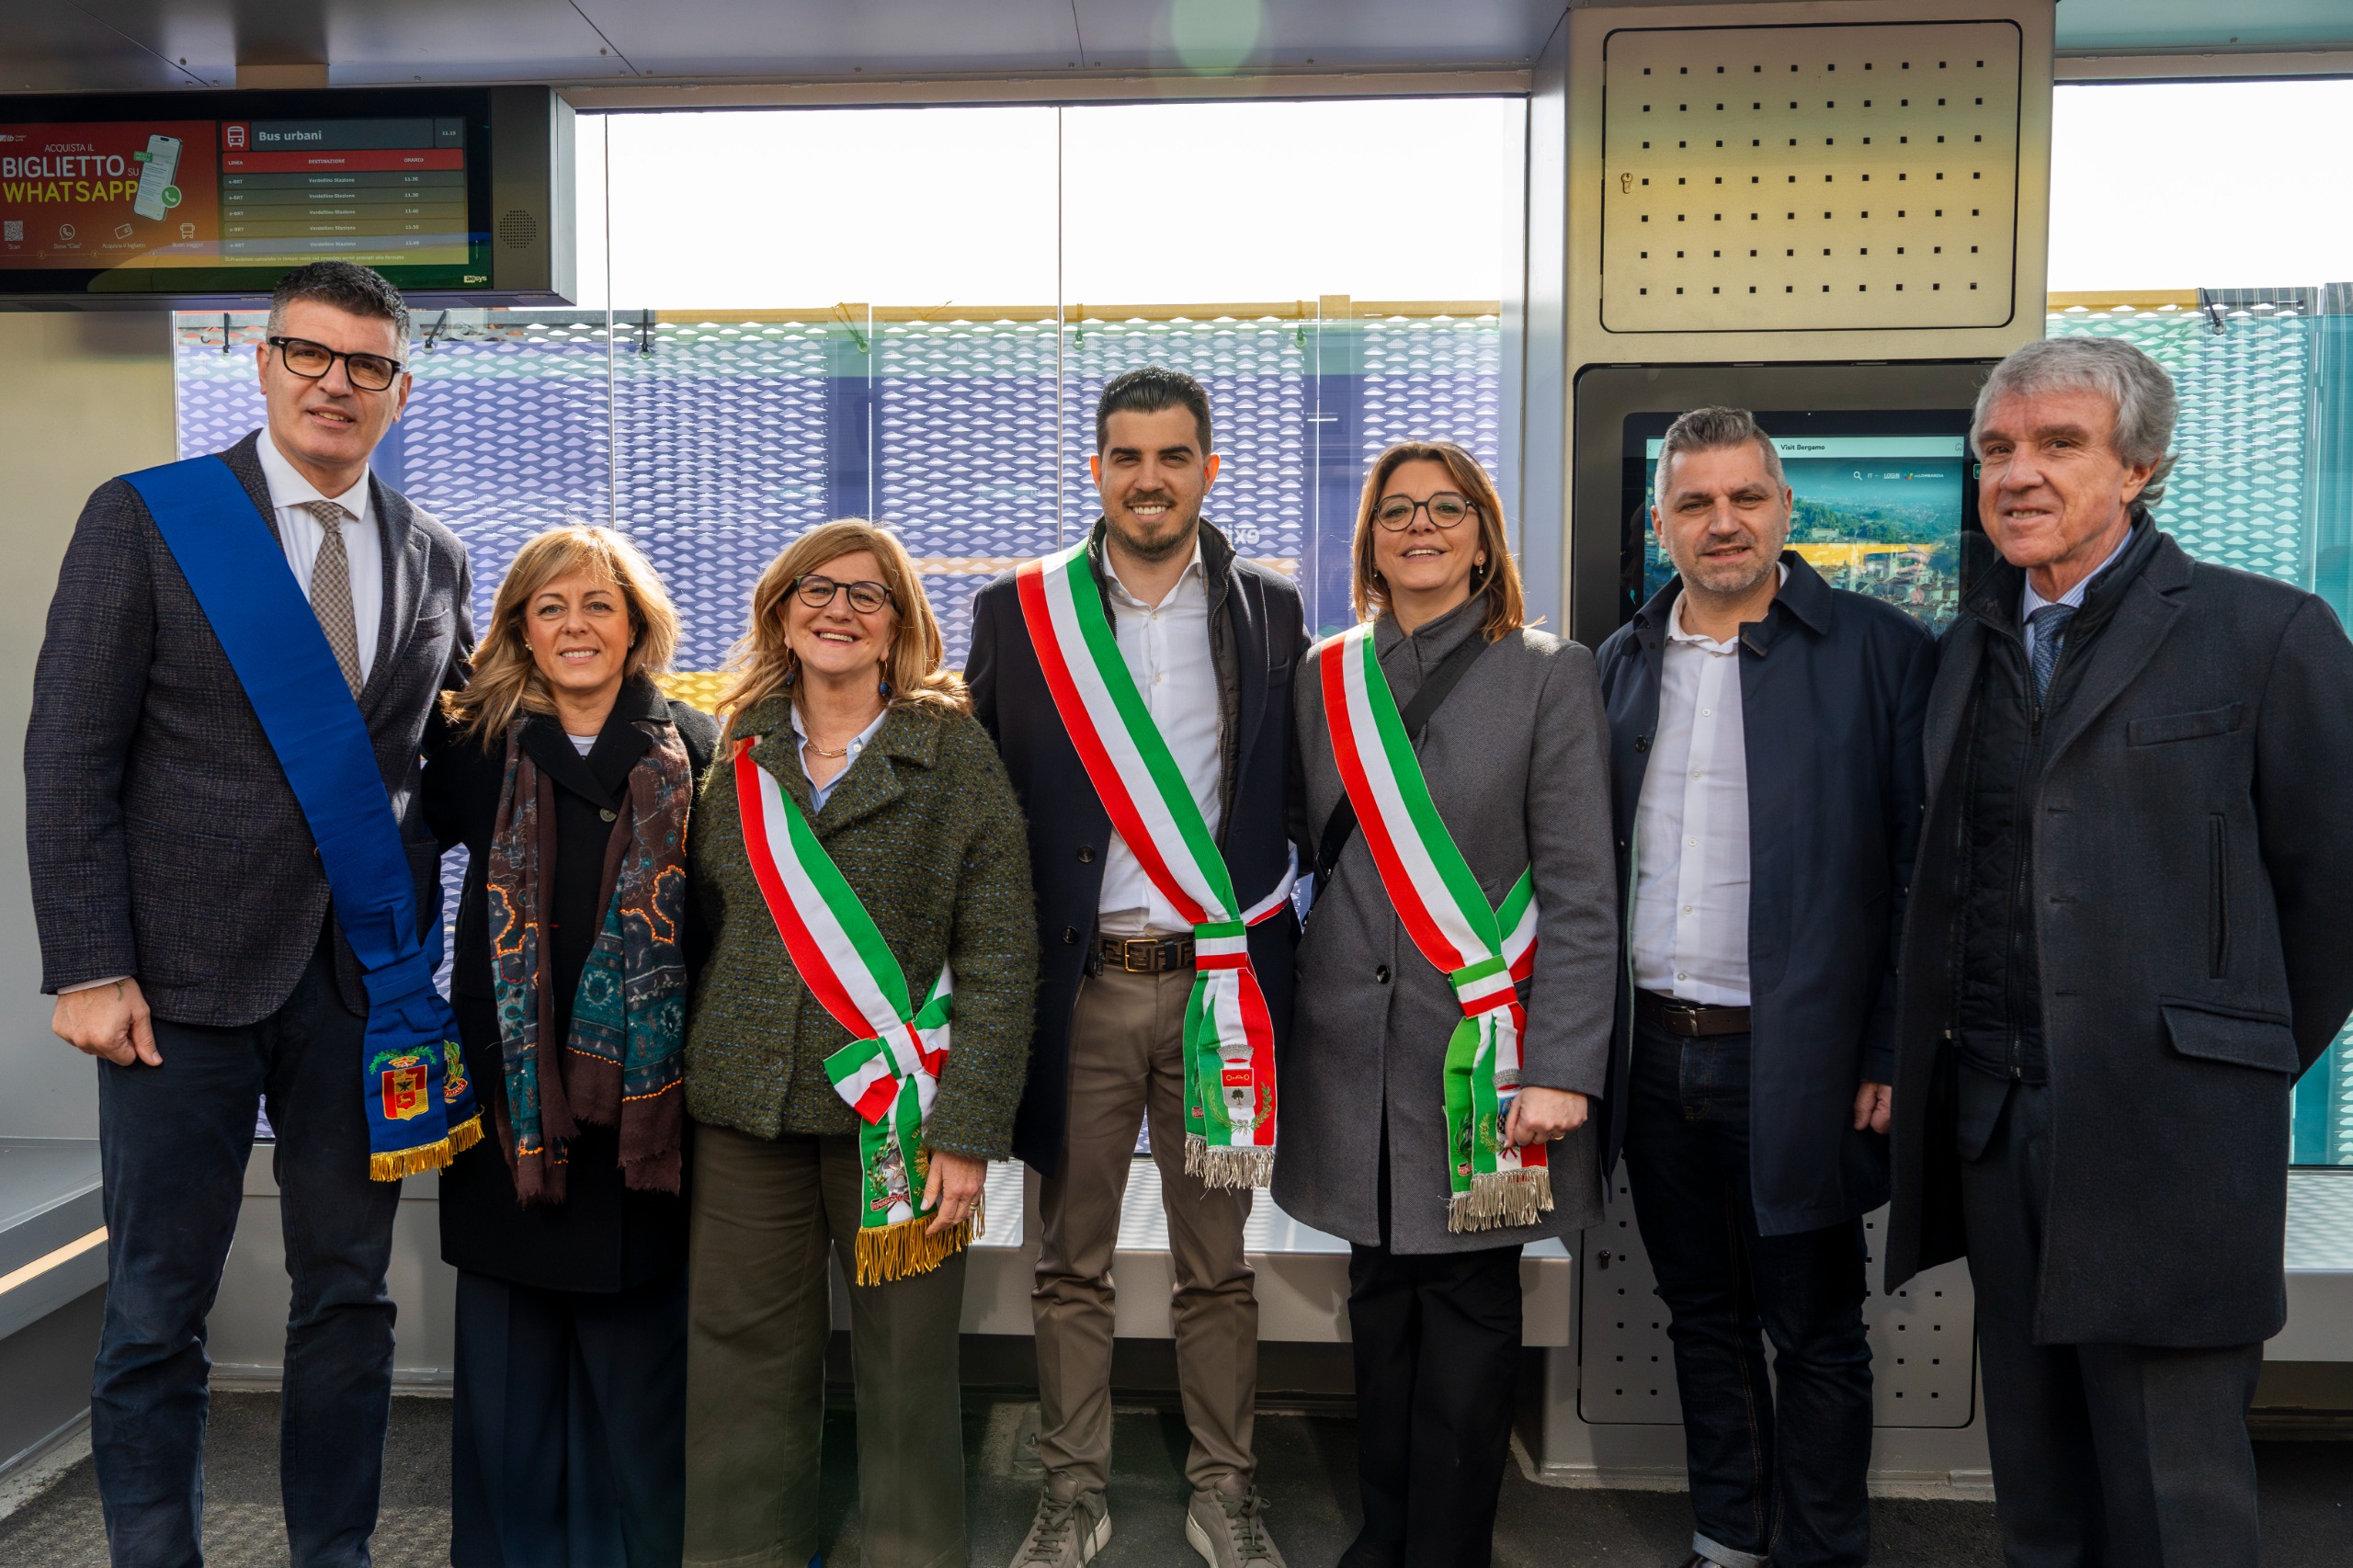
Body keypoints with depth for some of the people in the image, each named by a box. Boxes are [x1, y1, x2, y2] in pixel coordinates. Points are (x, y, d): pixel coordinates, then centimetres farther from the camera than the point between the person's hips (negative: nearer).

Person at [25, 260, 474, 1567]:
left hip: (364, 979, 3)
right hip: (186, 971, -3)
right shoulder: (144, 519, -1)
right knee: (155, 1315, 6)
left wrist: (418, 934, 4)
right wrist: (88, 969, -10)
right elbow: (70, 758, -4)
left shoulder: (436, 557, 9)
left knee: (348, 1298, 12)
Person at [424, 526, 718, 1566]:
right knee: (509, 1359, 10)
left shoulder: (695, 750, 2)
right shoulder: (475, 750, 7)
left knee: (635, 1362, 7)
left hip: (645, 1103, -1)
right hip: (508, 1097, 1)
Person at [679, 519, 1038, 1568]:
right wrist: (684, 1081, 5)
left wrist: (967, 1129, -11)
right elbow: (703, 922, 14)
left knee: (908, 1370, 5)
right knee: (745, 1363, 7)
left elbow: (999, 956, -5)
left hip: (896, 1115, -3)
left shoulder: (955, 754, -1)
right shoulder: (739, 754, 11)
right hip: (744, 1109, 3)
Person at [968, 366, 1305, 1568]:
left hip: (1217, 982, 0)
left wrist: (1262, 955, -2)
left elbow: (1299, 802, 5)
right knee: (1071, 1267, 12)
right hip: (1077, 983, 0)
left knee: (1216, 1268, 12)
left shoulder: (1269, 611, 5)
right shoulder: (1017, 611, 3)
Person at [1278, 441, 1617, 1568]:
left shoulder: (1549, 674, -1)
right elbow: (1311, 860, 11)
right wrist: (1283, 1021, 3)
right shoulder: (1325, 678, 9)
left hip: (1479, 1039, -3)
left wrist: (1559, 1066, -13)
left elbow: (1580, 892, -6)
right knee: (1380, 1292, 13)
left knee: (1469, 1302, 6)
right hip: (1354, 1040, 3)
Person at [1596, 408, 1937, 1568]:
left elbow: (1920, 869, -7)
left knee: (1815, 1335, 9)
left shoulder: (1879, 650, -5)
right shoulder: (1623, 663, 9)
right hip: (1652, 1054, 5)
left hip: (1796, 1059, -4)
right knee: (1701, 1319, 18)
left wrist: (1892, 1056, -12)